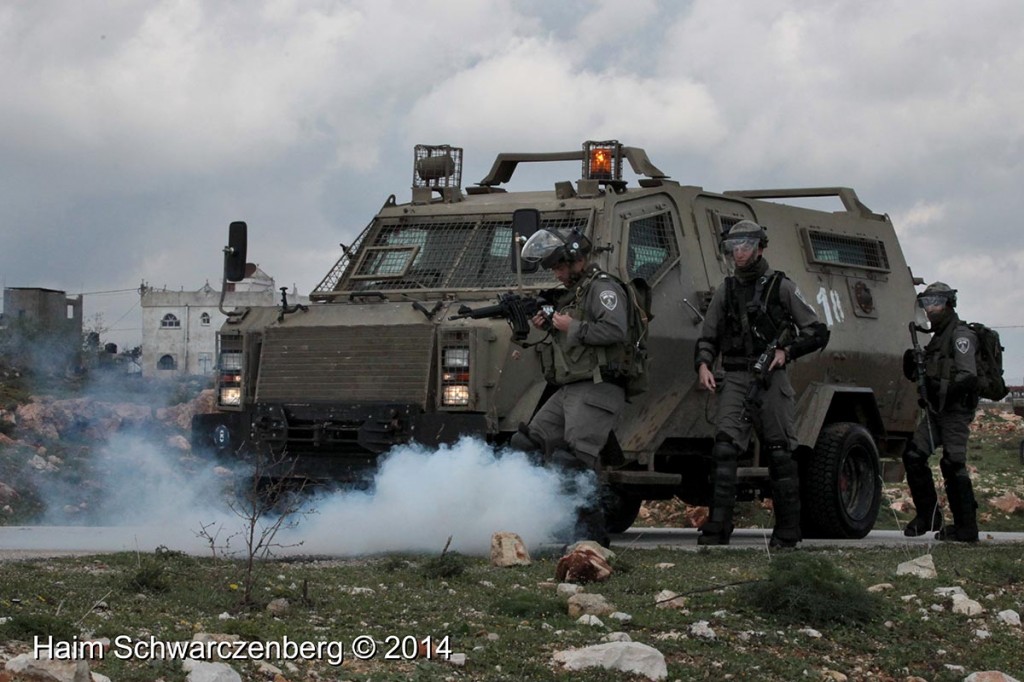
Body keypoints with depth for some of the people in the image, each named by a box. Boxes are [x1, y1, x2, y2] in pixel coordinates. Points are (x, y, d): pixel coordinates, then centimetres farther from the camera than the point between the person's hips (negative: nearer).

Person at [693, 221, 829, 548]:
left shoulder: (781, 287, 4)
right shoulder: (725, 291, 15)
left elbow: (817, 333, 4)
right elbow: (707, 339, 20)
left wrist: (786, 350, -10)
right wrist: (703, 365, 0)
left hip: (771, 379, -2)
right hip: (735, 380, 2)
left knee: (780, 454, -1)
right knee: (724, 447, -14)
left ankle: (787, 532, 6)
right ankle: (717, 527, -18)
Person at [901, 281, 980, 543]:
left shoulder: (960, 335, -9)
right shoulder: (938, 337, 21)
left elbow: (969, 376, -20)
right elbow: (928, 375, 23)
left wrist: (942, 389, -26)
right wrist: (912, 365, 4)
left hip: (955, 411, -9)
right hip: (936, 411, 9)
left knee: (953, 465, -11)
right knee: (913, 455, 3)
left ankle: (966, 528, -8)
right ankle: (928, 515, 11)